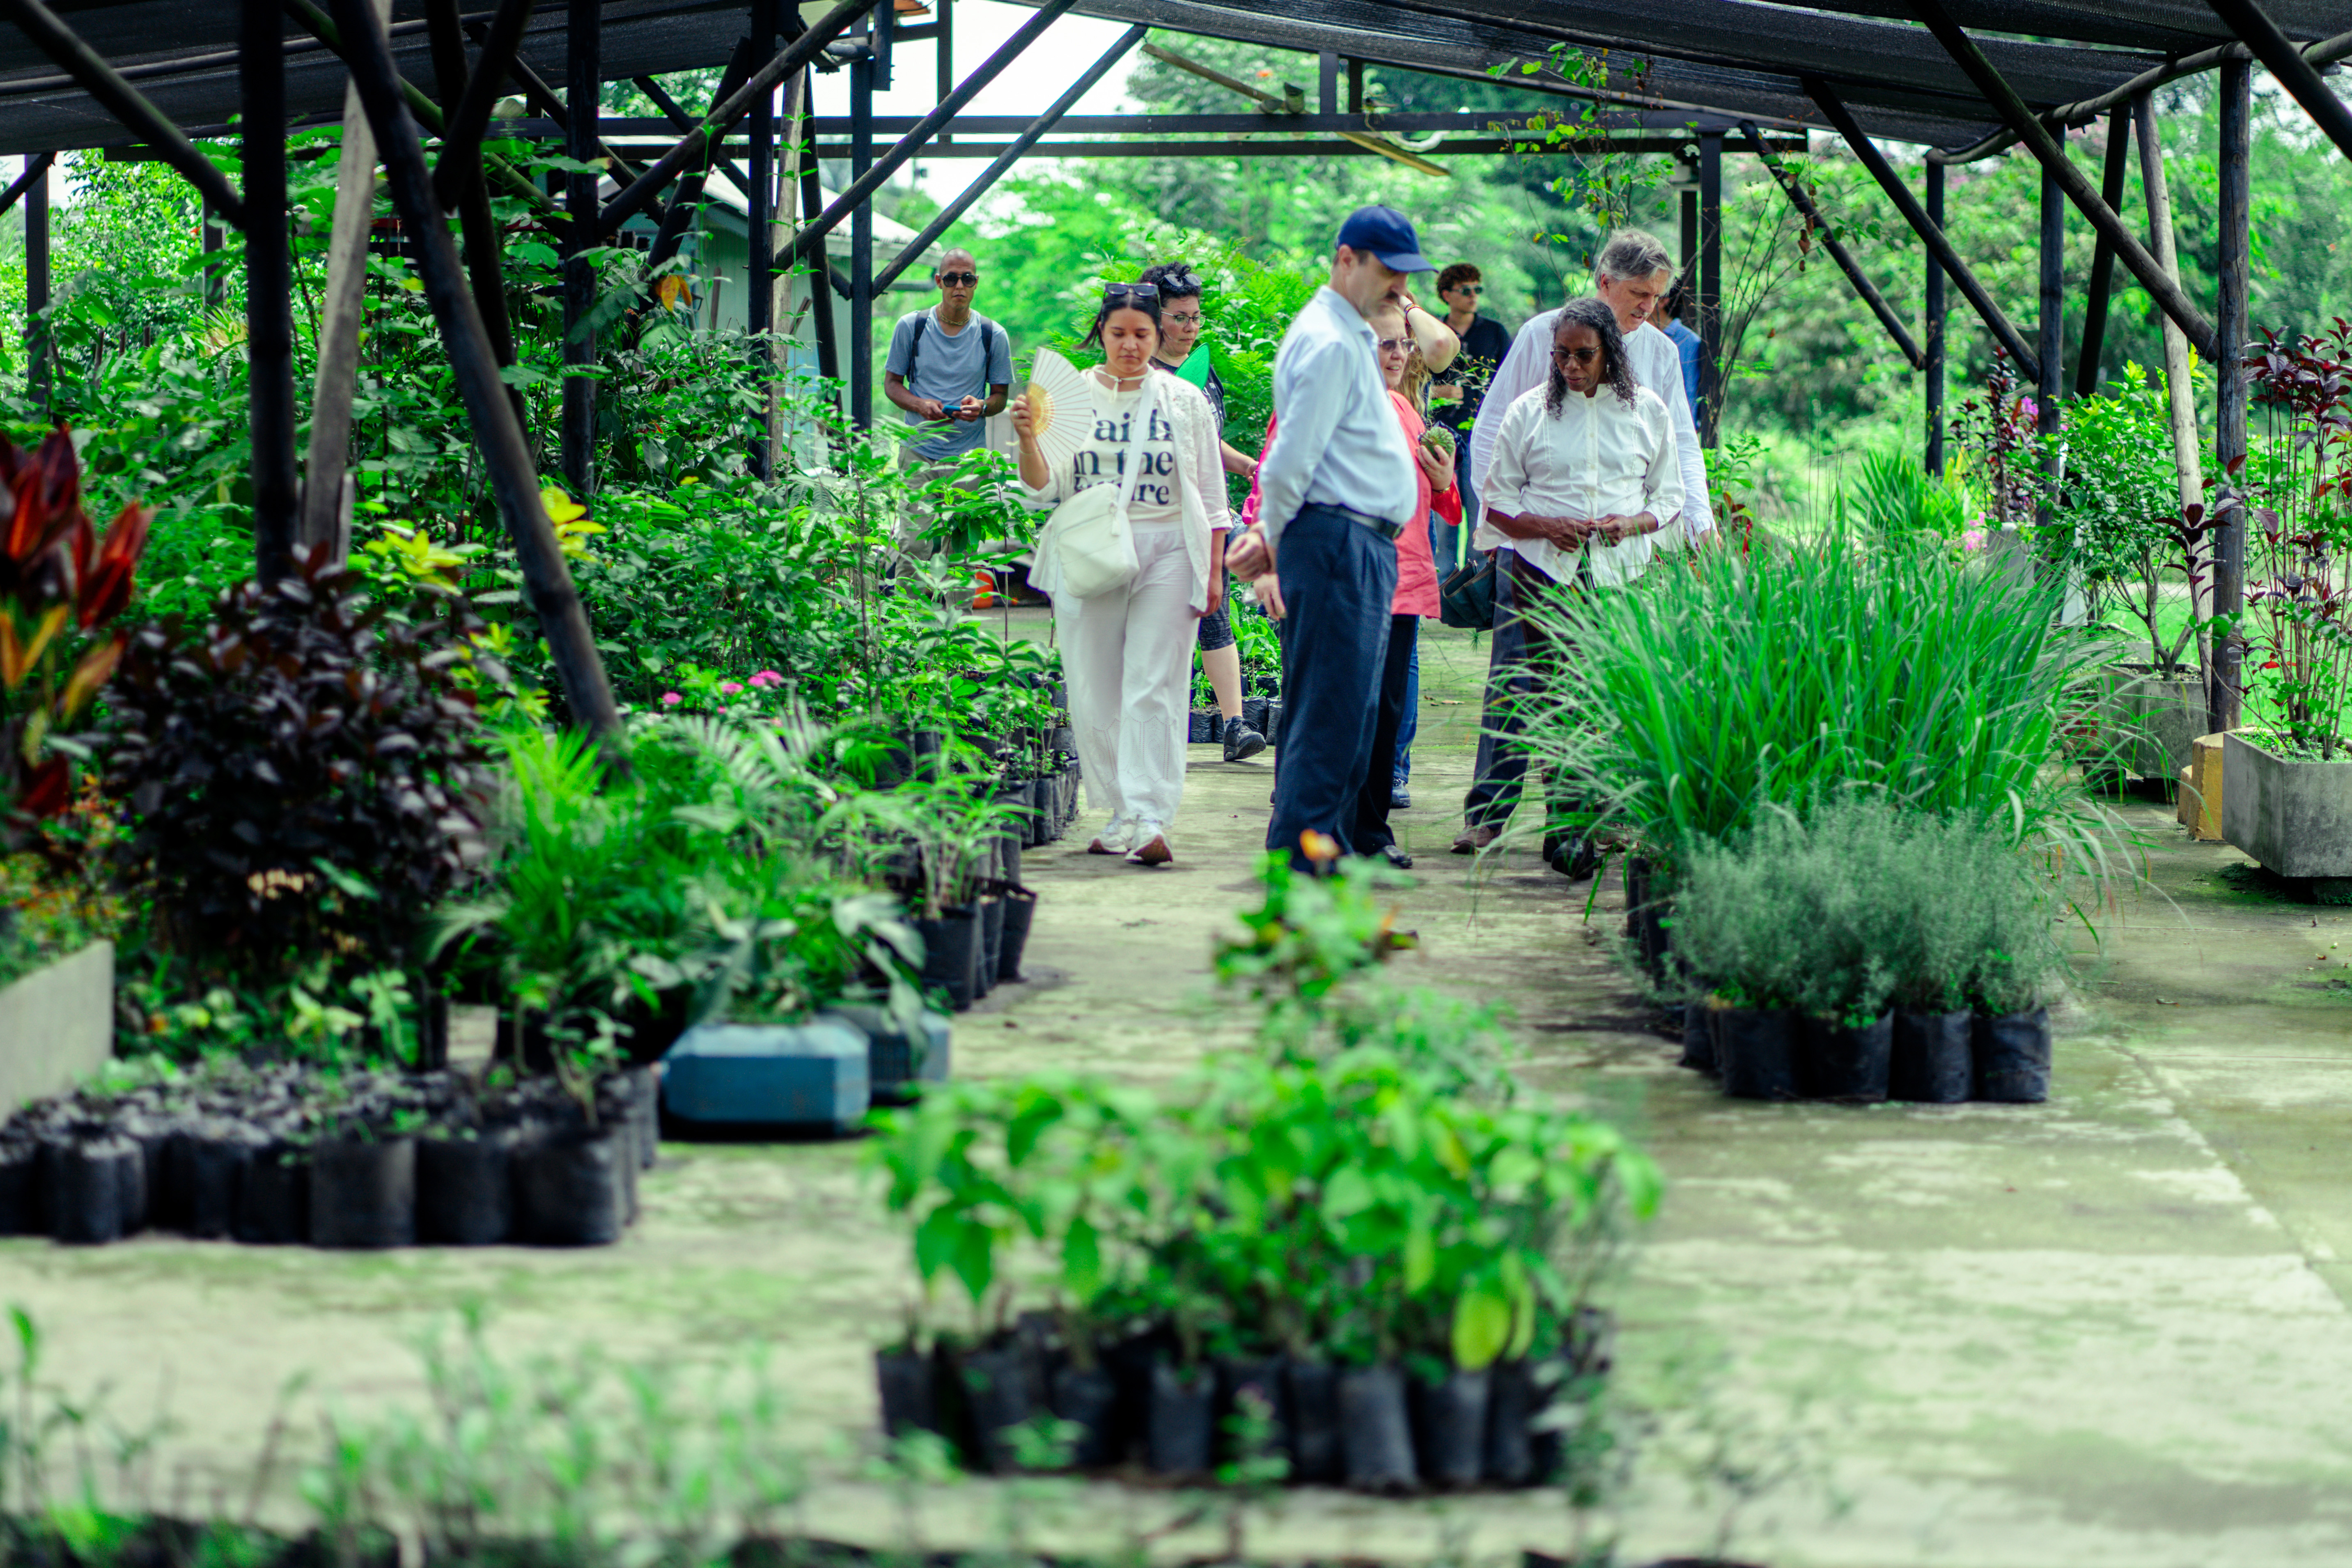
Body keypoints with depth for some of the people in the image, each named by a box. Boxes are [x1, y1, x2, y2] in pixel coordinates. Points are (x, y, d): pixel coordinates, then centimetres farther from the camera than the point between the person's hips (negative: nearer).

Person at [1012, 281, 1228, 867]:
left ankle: (1150, 820, -16)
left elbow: (1211, 494, 11)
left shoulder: (1185, 401, 8)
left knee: (1153, 691, -10)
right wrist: (1028, 442, -15)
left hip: (1166, 554, -1)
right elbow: (1044, 490, 4)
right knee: (1094, 694, 1)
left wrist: (1214, 570, 5)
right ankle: (1120, 815, 12)